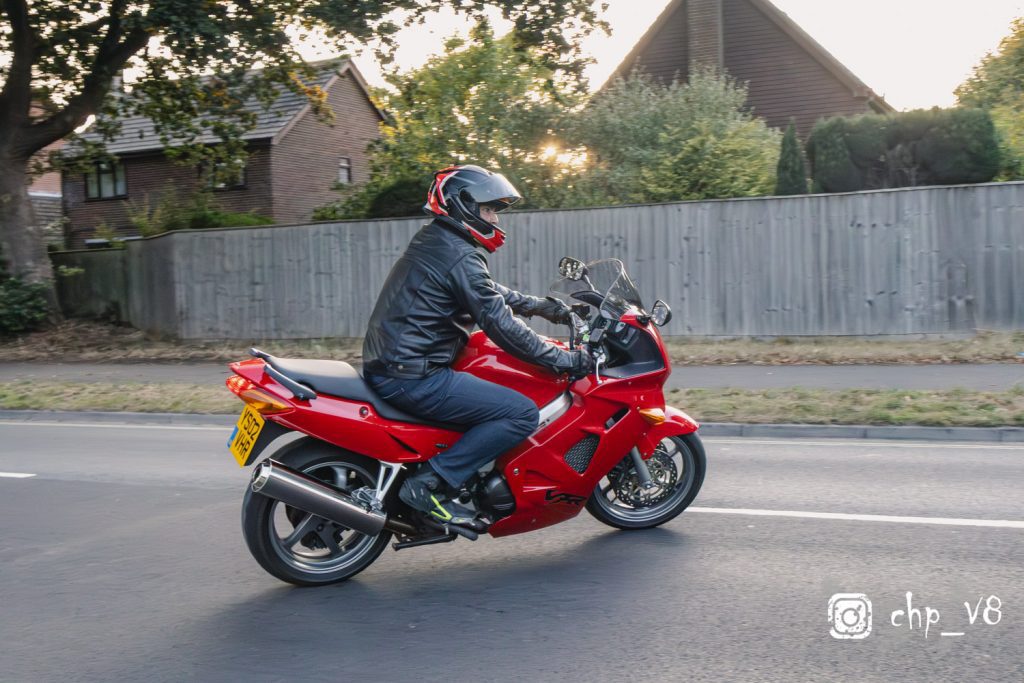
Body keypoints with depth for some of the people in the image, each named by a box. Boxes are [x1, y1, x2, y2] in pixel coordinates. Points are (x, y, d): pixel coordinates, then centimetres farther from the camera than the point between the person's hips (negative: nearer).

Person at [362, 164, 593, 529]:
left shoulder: (432, 240, 16)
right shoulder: (461, 257, -14)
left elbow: (489, 292, 29)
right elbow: (501, 325, -16)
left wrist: (539, 305, 28)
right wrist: (564, 359, -9)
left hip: (385, 366, 10)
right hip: (413, 378, -10)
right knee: (523, 414, -12)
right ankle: (429, 483, -14)